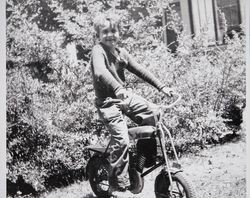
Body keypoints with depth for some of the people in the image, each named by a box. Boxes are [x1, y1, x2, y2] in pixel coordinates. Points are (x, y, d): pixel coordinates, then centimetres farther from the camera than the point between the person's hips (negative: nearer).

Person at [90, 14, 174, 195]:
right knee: (122, 139, -20)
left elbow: (140, 70, 9)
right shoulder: (98, 51, -12)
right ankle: (118, 180, -4)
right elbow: (100, 72, -32)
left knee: (154, 113, -9)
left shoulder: (122, 53, 10)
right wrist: (117, 88, -48)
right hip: (108, 101, -7)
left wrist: (161, 86, 2)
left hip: (125, 96, 7)